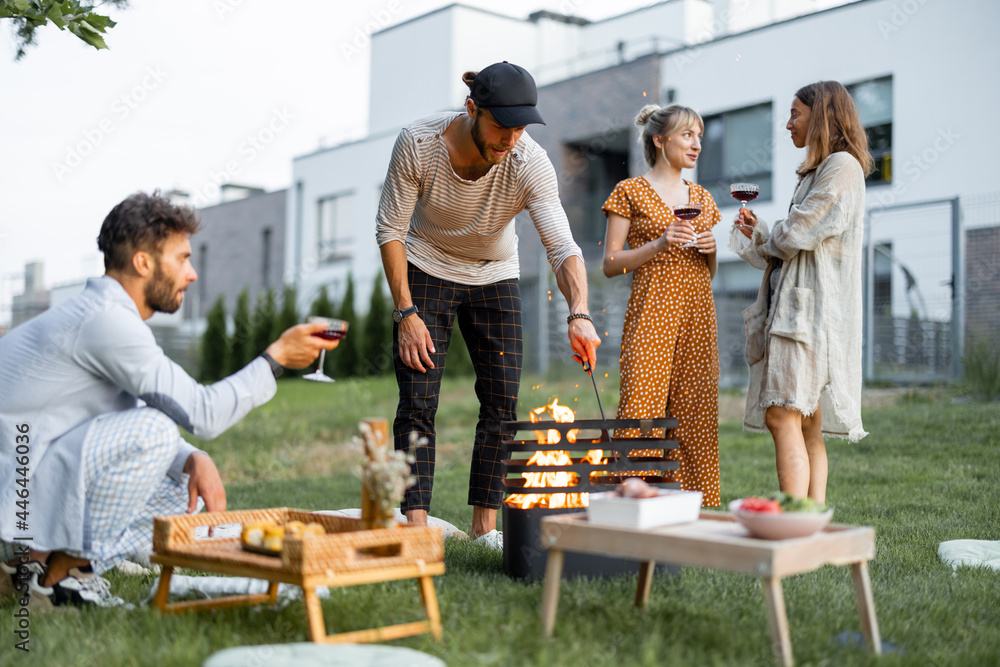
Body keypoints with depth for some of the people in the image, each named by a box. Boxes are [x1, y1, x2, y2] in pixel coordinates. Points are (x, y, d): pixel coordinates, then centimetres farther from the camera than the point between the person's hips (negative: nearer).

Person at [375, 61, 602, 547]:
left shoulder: (530, 164, -26)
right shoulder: (418, 143, -26)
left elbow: (562, 247, -33)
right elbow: (390, 229, -16)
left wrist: (579, 313, -51)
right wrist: (406, 313, -20)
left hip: (494, 278, 2)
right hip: (426, 271, -1)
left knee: (502, 402, -3)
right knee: (417, 402, -9)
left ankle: (485, 526, 7)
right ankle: (415, 526, -5)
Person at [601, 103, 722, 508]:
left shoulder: (702, 198, 17)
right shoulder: (630, 192, 2)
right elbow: (610, 264, -3)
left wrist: (710, 250, 2)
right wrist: (659, 244, -14)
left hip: (697, 311, 5)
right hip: (651, 311, -5)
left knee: (694, 413, 3)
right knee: (642, 404, -12)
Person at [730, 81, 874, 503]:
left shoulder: (842, 166, -6)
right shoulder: (819, 171, 24)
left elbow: (796, 234, -13)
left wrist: (762, 237, 5)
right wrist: (760, 233, 9)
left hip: (812, 307, -10)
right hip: (795, 305, 10)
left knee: (782, 416, -17)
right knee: (807, 427, 6)